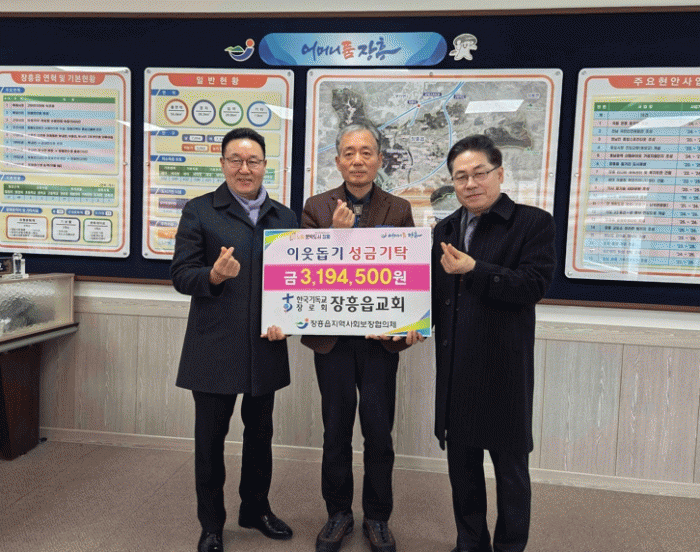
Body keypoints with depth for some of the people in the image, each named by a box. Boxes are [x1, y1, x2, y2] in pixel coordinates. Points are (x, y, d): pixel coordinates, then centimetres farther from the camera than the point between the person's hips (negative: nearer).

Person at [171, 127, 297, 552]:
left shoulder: (285, 216, 8)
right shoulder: (199, 211, -1)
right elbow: (180, 275, -5)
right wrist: (214, 276, -25)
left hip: (265, 346, 3)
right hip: (214, 347, -3)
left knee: (260, 432, 17)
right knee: (211, 437, 8)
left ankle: (256, 509, 38)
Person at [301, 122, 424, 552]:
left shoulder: (399, 210, 2)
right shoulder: (317, 208, 3)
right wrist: (335, 233, -19)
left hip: (381, 338, 0)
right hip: (332, 337, 1)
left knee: (379, 431, 8)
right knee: (336, 430, 13)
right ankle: (338, 514, 33)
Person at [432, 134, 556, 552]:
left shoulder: (534, 223, -5)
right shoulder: (446, 229, 12)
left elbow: (534, 285, -17)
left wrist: (473, 270, -21)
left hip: (504, 371, -5)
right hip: (455, 372, 5)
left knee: (510, 467, 11)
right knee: (462, 465, 17)